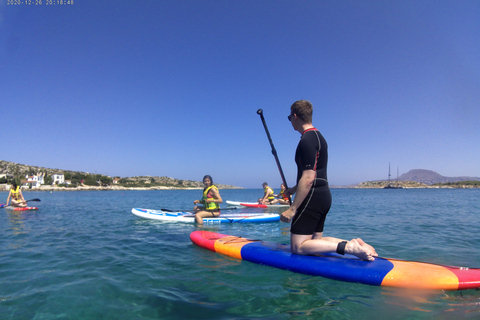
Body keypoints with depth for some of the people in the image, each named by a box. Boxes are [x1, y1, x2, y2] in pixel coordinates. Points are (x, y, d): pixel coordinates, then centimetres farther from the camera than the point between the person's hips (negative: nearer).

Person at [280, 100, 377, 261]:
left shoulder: (307, 140, -16)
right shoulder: (318, 137, 17)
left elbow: (308, 178, -23)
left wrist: (292, 208, -21)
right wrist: (294, 189, 33)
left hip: (313, 198, -10)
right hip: (323, 195, 10)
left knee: (298, 247, -7)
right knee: (315, 241, 17)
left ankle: (348, 247, -15)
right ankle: (353, 244, 4)